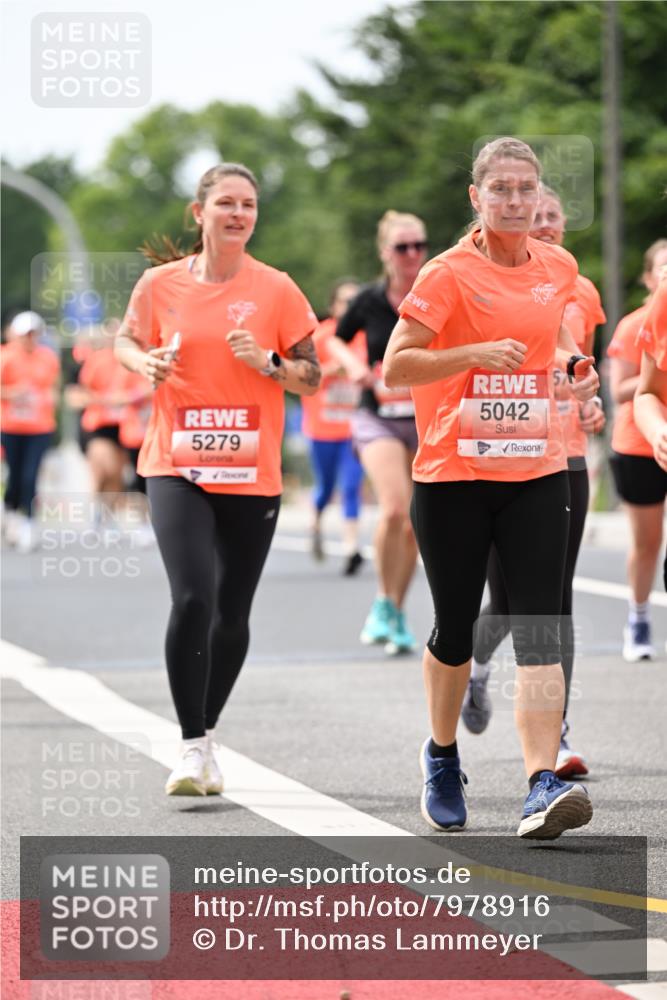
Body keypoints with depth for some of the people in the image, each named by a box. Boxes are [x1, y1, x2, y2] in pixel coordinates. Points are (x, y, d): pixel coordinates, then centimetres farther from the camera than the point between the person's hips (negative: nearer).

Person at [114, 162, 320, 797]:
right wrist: (146, 363, -5)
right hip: (176, 469, -1)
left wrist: (267, 363, -15)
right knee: (192, 599, -18)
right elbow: (126, 341, 17)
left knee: (231, 615, 9)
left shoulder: (276, 290, 0)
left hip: (253, 475, 1)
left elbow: (312, 377, 4)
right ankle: (192, 746, -11)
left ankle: (207, 733, 29)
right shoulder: (161, 283, 0)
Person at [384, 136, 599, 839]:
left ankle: (543, 785, -20)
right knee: (455, 630, 9)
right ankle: (442, 756, 35)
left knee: (538, 630, -11)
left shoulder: (560, 268, 8)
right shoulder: (450, 273, -7)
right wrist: (477, 354, -24)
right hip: (452, 477, -2)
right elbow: (394, 367, -11)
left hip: (536, 472, 3)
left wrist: (576, 366, 7)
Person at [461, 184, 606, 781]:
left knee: (558, 600, 0)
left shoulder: (581, 292, 10)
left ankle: (556, 735, 3)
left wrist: (591, 407, 3)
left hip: (565, 462, 3)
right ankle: (473, 664, 30)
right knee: (510, 602, -4)